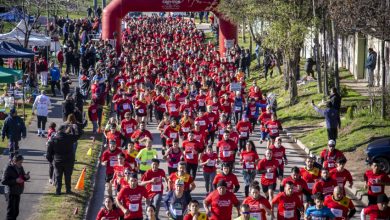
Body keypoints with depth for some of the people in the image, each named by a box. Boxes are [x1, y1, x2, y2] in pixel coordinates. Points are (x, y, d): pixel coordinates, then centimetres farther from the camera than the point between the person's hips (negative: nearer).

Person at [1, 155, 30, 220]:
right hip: (11, 193, -8)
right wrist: (15, 181, -25)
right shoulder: (8, 169, -15)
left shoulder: (20, 168, 8)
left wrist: (26, 177, -6)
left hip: (18, 192, 8)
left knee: (16, 212, 14)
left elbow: (23, 178, 19)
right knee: (11, 212, -7)